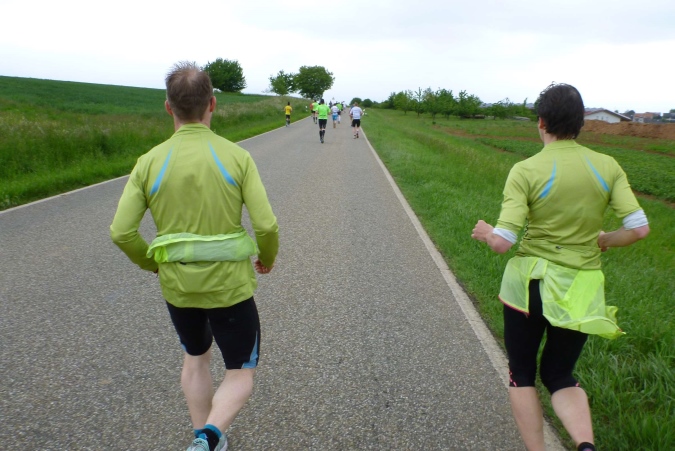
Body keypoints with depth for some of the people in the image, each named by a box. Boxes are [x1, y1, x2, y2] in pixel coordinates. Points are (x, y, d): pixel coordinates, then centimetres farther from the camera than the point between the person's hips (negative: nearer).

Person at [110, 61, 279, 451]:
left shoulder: (149, 162, -6)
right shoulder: (237, 157, -12)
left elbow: (121, 232, -6)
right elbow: (266, 225, -15)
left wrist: (153, 263, 13)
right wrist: (268, 257, 6)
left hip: (177, 285, 3)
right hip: (230, 285, -3)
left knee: (196, 358, 29)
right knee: (241, 375, 15)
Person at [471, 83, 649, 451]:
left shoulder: (526, 171, -14)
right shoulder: (608, 167, -3)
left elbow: (502, 242, -19)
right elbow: (638, 229, -6)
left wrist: (485, 232, 3)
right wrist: (603, 241, 14)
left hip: (531, 282, -3)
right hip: (582, 288, 4)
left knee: (521, 374, 19)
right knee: (559, 375, 22)